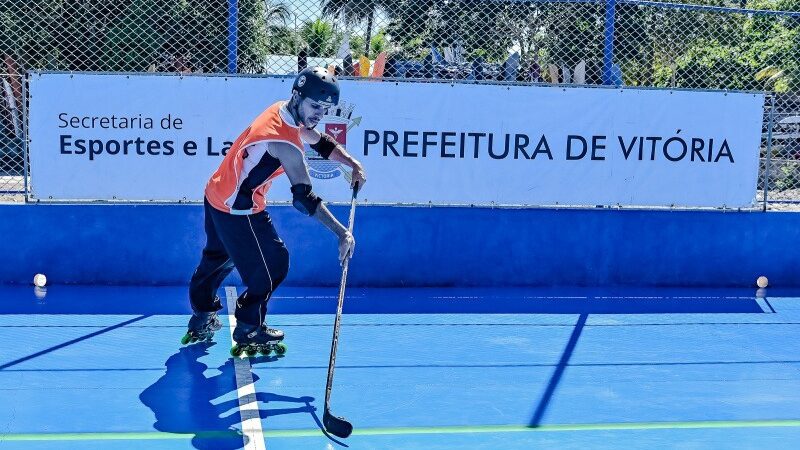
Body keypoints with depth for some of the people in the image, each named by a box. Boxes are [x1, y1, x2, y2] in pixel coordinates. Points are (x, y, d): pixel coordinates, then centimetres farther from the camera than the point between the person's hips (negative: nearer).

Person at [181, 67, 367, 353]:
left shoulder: (281, 111, -1)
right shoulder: (285, 142, -30)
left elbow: (321, 142, 13)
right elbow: (304, 199, -33)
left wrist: (353, 165, 0)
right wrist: (342, 233, -33)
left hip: (216, 196, 10)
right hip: (238, 211, -10)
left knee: (217, 259, 25)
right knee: (273, 265, 1)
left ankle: (201, 323, 44)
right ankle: (248, 333, 16)